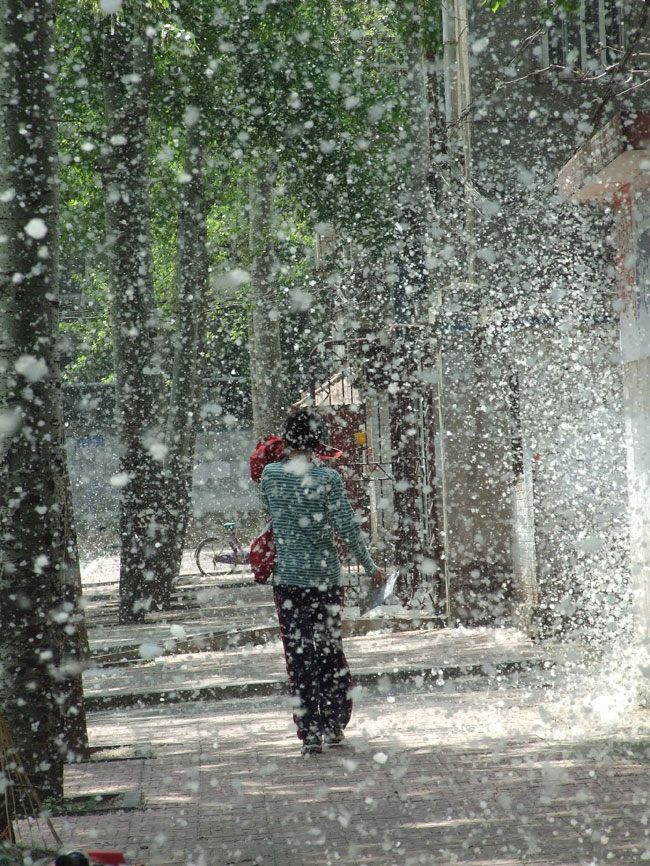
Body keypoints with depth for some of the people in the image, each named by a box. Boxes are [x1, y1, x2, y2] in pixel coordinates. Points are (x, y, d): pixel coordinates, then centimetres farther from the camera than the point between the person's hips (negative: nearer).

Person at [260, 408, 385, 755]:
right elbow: (348, 527, -13)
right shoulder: (327, 478, -10)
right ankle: (334, 725, 23)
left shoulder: (270, 474, -2)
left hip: (288, 576, 0)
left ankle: (310, 733, -6)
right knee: (330, 651, 15)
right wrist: (370, 567, -2)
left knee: (299, 655, 1)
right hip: (326, 575, 0)